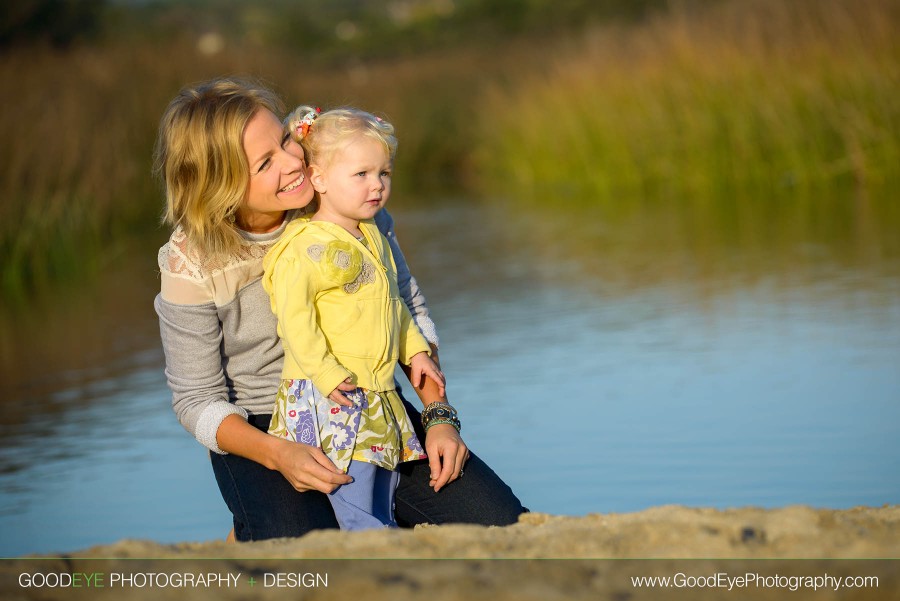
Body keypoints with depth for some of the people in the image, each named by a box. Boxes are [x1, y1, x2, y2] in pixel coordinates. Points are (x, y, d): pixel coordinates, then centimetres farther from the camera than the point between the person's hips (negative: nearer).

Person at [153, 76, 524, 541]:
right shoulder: (192, 263, -18)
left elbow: (408, 308, 2)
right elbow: (198, 402, -9)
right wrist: (278, 455, -27)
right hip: (260, 431, -3)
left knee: (503, 523, -10)